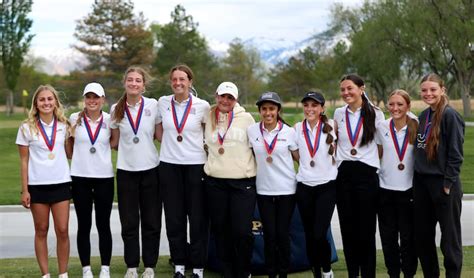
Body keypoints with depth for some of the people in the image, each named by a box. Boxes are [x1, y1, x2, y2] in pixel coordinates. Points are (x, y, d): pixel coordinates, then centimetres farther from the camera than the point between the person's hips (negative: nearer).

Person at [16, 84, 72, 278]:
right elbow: (24, 161, 0)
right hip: (37, 185, -1)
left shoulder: (63, 125, 5)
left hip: (61, 183, 1)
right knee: (41, 231, 6)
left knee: (62, 230, -1)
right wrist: (24, 190, -4)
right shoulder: (27, 128, -1)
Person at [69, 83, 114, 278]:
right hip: (80, 177, 0)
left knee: (103, 225, 4)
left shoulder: (109, 120, 1)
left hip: (104, 177, 0)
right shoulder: (75, 119, 2)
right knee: (84, 225, 4)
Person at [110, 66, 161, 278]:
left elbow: (160, 136, 4)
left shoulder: (153, 105, -2)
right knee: (129, 222, 5)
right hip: (126, 170, 1)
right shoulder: (116, 109, 3)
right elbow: (114, 141, 12)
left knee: (151, 221, 4)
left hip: (150, 169, -1)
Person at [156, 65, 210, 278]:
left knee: (198, 218, 0)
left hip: (196, 164, -2)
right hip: (169, 165, 2)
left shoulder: (202, 106, -2)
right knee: (174, 217, 5)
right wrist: (169, 143, 12)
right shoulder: (163, 103, 4)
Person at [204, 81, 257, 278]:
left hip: (243, 182, -2)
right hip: (215, 182, 3)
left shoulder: (246, 118, 2)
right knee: (220, 230, 7)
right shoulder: (208, 119, 8)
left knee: (242, 232, -8)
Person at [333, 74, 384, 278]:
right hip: (343, 175, 3)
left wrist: (380, 165, 5)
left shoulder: (375, 114, -1)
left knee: (366, 229, -1)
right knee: (347, 228, 6)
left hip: (367, 174, -3)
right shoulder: (339, 113, 8)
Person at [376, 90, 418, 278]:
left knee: (408, 236, 2)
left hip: (408, 188, -2)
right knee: (388, 236, 7)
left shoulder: (415, 128, -4)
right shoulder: (382, 127, 1)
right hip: (385, 188, 2)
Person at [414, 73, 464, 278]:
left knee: (449, 237, 2)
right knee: (422, 235, 13)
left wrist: (448, 183, -15)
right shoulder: (423, 116, 11)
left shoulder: (449, 115, -11)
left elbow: (455, 153, -13)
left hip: (443, 184, -8)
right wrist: (419, 177, 12)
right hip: (421, 182, 8)